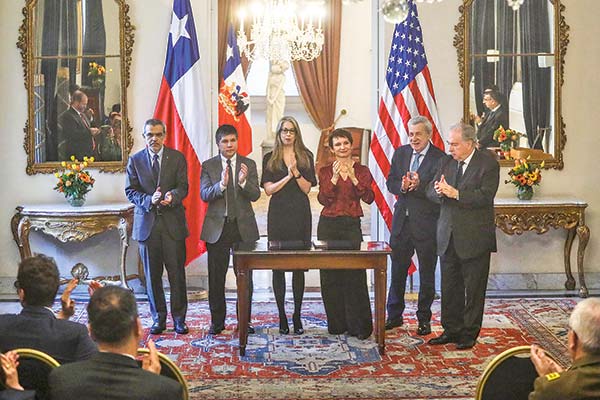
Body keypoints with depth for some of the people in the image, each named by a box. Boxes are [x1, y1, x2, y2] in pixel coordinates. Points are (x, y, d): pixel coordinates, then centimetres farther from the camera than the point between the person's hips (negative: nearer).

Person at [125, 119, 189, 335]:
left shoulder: (177, 158, 5)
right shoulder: (135, 160, 7)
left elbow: (183, 187, 0)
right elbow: (130, 191, 2)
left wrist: (172, 196, -23)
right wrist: (149, 200, -16)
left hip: (173, 222, -1)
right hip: (147, 223, 1)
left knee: (177, 272, -1)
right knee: (152, 275, 6)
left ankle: (179, 318, 11)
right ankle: (158, 317, 18)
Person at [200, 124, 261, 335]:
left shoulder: (249, 165, 5)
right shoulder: (208, 166, 3)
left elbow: (255, 195, -4)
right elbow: (204, 195, -9)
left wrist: (243, 182, -24)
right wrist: (221, 184, -27)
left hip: (243, 226, 1)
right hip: (217, 227, 0)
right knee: (216, 277, 4)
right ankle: (217, 321, 15)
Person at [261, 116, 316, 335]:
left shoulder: (305, 156, 9)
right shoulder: (270, 158, 7)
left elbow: (307, 188, 3)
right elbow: (268, 189, 0)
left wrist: (296, 172, -12)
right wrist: (288, 176, -11)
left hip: (300, 214, 0)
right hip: (278, 215, 0)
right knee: (278, 266, 0)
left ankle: (297, 315, 7)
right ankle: (282, 316, 6)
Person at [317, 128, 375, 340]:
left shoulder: (361, 170, 7)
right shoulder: (325, 171, 8)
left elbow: (369, 198, -6)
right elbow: (323, 199, -5)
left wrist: (353, 177, -15)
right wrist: (335, 178, -16)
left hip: (352, 225, -1)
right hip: (328, 225, 1)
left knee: (355, 275, -7)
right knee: (330, 276, 2)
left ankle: (359, 326, 0)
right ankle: (336, 324, 14)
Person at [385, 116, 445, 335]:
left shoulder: (440, 158, -10)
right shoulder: (400, 153, 7)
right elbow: (390, 183, 4)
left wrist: (419, 185, -31)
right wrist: (402, 186, -16)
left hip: (426, 223, -4)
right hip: (402, 221, 4)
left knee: (426, 275, 9)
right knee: (397, 272, 12)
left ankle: (424, 319, 21)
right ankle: (394, 315, 25)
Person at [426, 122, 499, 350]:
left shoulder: (488, 163, -7)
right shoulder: (447, 162, 10)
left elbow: (485, 196, -18)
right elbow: (431, 191, 8)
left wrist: (456, 194, -23)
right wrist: (439, 191, -15)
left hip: (475, 238, -5)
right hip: (448, 237, 5)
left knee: (474, 288, 4)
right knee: (449, 287, 11)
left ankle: (469, 333, 14)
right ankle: (451, 330, 22)